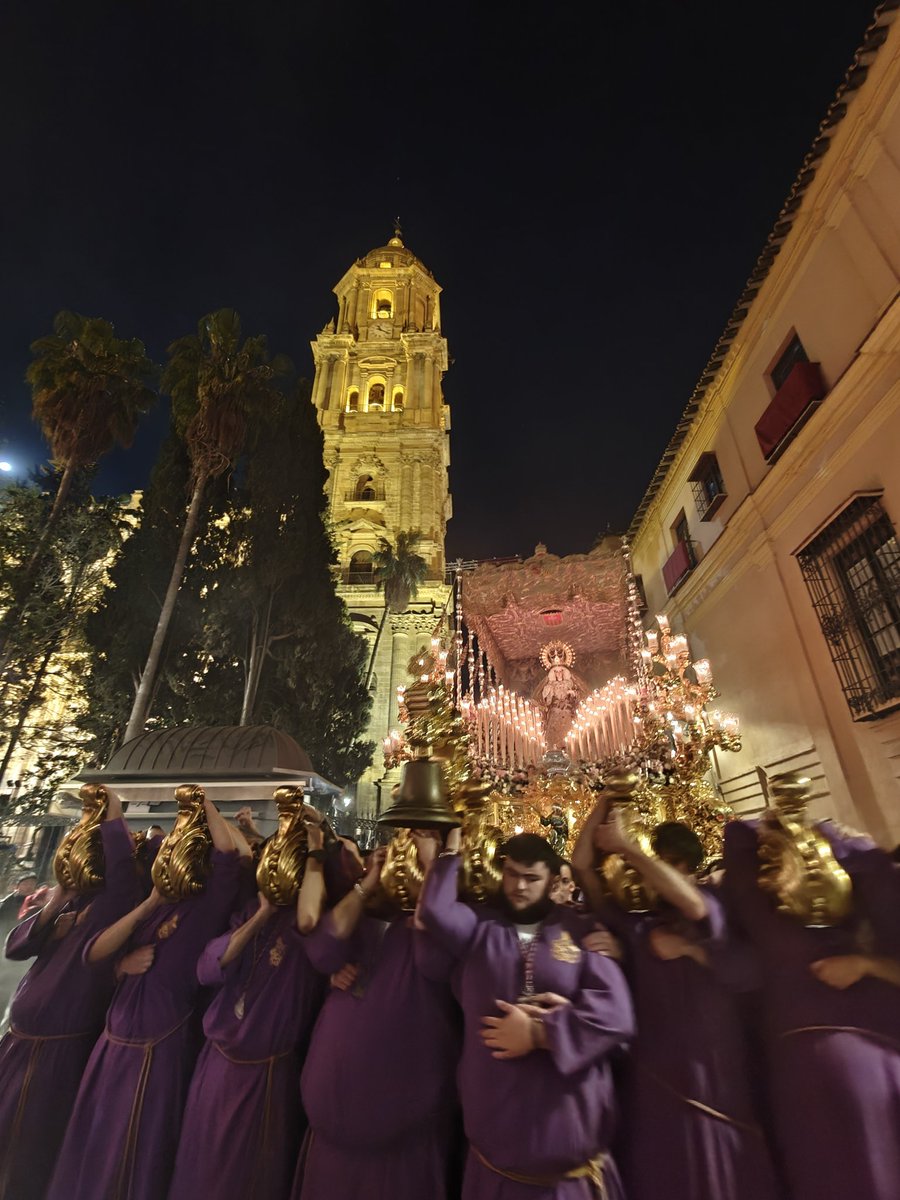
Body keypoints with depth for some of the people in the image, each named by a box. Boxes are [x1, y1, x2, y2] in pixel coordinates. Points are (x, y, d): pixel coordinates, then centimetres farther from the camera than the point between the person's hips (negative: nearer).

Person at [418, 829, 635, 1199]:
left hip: (568, 1119, 0)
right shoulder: (480, 930, 1)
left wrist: (538, 1032, -16)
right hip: (497, 1121, 1)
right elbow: (433, 909, -18)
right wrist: (452, 853, -9)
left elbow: (614, 1014, -13)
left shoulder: (582, 934, -2)